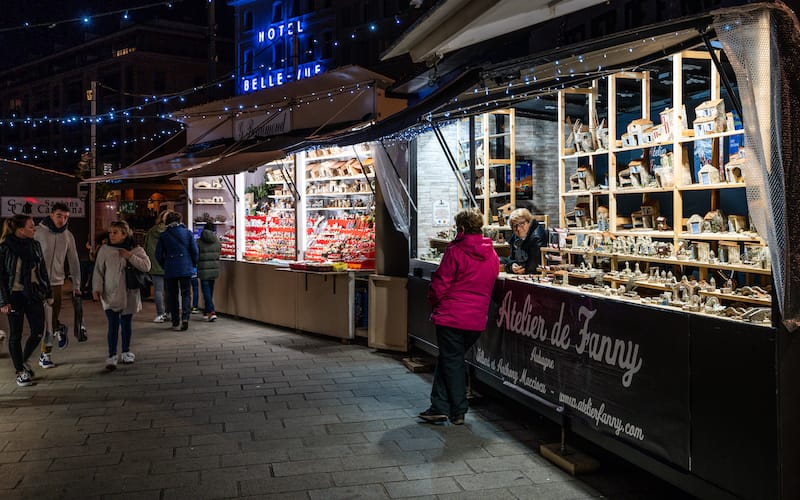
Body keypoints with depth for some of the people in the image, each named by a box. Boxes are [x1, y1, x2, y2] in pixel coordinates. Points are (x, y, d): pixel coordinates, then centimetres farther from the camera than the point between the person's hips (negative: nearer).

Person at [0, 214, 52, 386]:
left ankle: (24, 361, 29)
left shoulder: (35, 245, 4)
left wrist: (48, 293, 10)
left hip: (34, 295, 4)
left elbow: (43, 271, 12)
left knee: (38, 332, 4)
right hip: (15, 296, -4)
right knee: (16, 335, 5)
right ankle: (20, 372, 18)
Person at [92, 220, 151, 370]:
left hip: (129, 295, 1)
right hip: (110, 295, -1)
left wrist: (130, 256, -16)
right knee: (113, 325, -7)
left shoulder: (136, 250, 1)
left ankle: (126, 352, 28)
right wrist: (97, 288, -6)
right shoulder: (104, 250, 3)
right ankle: (112, 356, -1)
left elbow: (146, 266, -9)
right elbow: (98, 271, 4)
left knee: (126, 324, 11)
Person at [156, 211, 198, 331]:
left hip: (170, 270, 0)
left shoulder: (163, 235, -1)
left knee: (172, 295, 10)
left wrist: (164, 266, 15)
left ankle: (176, 323, 11)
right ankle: (185, 317, -12)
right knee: (186, 293, 8)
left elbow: (158, 254, 0)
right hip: (186, 268, 0)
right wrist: (193, 264, 12)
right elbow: (194, 251, -2)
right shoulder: (187, 233, -2)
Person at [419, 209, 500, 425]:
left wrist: (434, 302, 8)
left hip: (451, 316, -6)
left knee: (451, 361, 5)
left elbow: (440, 283, -11)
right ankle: (439, 407, 19)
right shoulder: (492, 255, 6)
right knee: (451, 359, 17)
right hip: (477, 319, 6)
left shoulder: (455, 251, -13)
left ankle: (458, 411, 10)